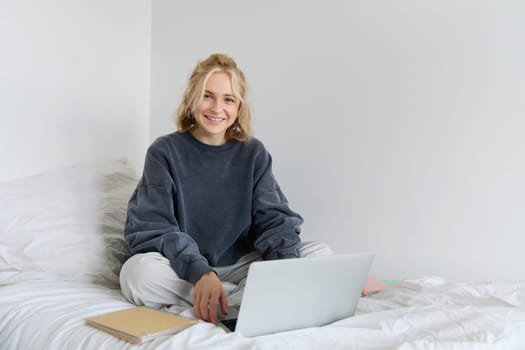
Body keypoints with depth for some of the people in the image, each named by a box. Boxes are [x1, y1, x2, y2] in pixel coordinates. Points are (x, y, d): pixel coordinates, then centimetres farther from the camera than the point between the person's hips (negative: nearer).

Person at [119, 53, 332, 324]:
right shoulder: (164, 152, -3)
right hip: (184, 270, -2)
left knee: (320, 254, -16)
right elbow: (154, 227, -13)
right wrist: (201, 273, -32)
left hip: (241, 267, 2)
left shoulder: (253, 153, 5)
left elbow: (273, 217, -2)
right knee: (138, 272, -34)